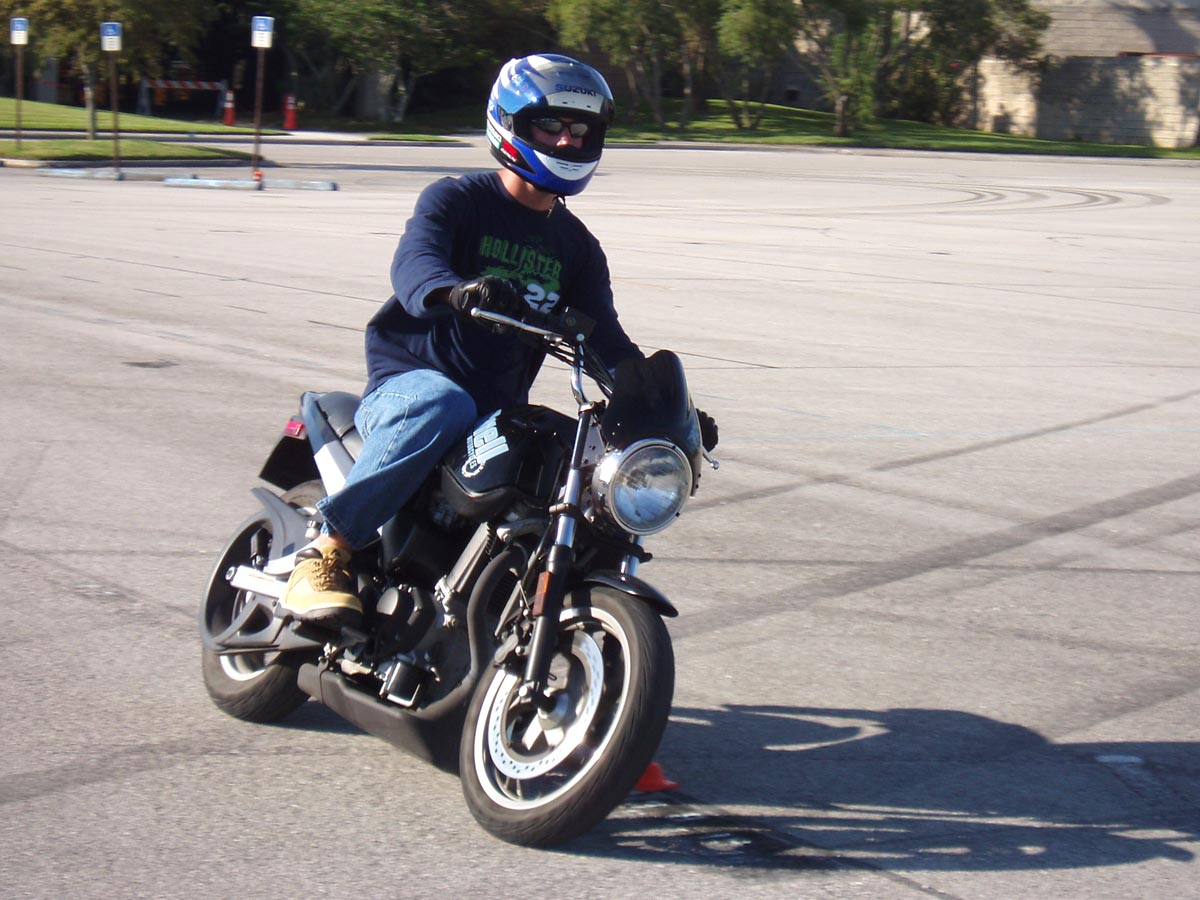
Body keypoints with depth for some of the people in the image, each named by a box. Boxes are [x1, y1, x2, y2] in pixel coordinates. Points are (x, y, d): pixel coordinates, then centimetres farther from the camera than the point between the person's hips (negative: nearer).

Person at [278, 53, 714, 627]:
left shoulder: (577, 246, 17)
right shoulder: (455, 199, -1)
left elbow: (605, 339, 10)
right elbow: (413, 262, -22)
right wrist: (454, 290, -46)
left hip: (500, 412, 6)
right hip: (408, 381, -5)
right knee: (441, 406, -40)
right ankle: (327, 553, -32)